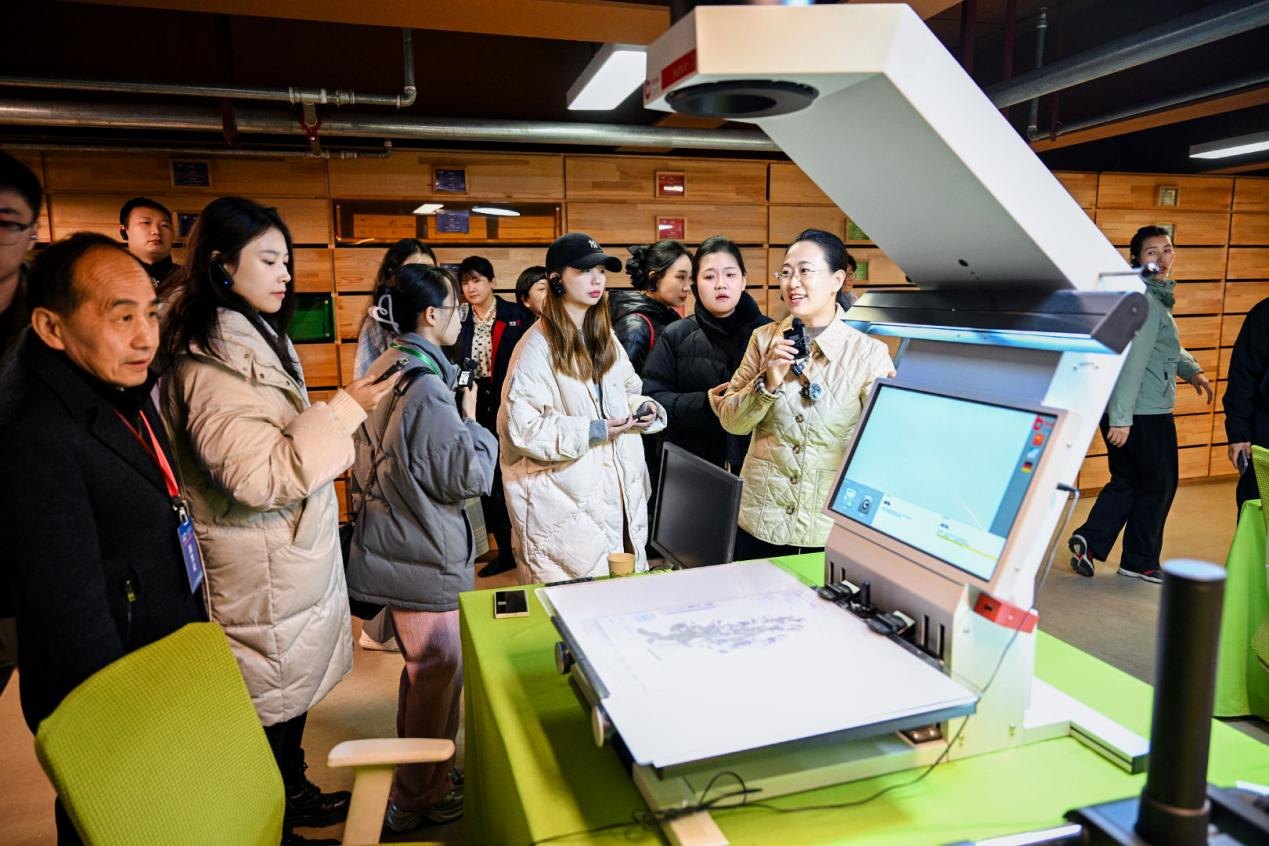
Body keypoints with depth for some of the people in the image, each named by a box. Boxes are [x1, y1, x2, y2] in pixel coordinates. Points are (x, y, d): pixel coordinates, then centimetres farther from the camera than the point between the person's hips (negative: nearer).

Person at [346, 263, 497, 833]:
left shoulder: (384, 370, 7)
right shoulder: (426, 385, -23)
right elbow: (467, 475, -21)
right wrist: (472, 417, -7)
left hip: (391, 545, 10)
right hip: (424, 556, -10)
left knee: (421, 668, 24)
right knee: (439, 674, 5)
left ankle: (413, 771, 42)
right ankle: (418, 802, 22)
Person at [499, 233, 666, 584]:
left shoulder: (606, 337, 13)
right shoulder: (538, 346, -11)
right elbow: (520, 425, -16)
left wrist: (643, 409, 1)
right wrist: (589, 432, -18)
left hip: (617, 486, 7)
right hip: (565, 500, -7)